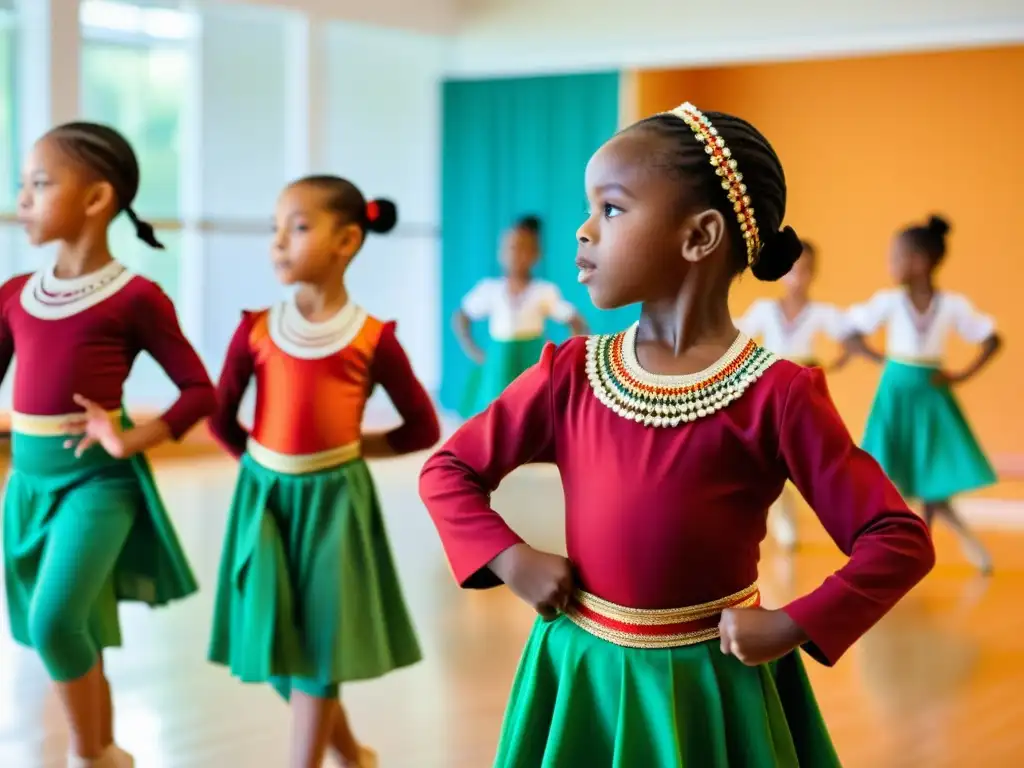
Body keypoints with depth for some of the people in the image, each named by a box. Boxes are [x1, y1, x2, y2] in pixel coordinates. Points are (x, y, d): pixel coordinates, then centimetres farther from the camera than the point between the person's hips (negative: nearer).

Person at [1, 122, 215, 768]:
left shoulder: (136, 298, -9)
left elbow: (200, 391, -5)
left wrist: (132, 441, -16)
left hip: (97, 477, -6)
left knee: (53, 619, -20)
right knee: (74, 634, 14)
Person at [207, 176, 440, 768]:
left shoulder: (372, 339, -8)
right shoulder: (256, 331, -3)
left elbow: (423, 428, 0)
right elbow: (222, 417, 8)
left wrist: (355, 446, -3)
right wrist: (264, 462, 4)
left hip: (333, 499, -3)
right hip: (266, 495, 3)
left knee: (317, 647, 3)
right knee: (276, 641, 10)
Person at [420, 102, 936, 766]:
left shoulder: (776, 393, -14)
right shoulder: (572, 374, -4)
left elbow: (901, 539, -13)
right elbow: (446, 471, 5)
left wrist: (791, 627, -18)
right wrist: (511, 559, -10)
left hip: (712, 683, -3)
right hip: (580, 672, 3)